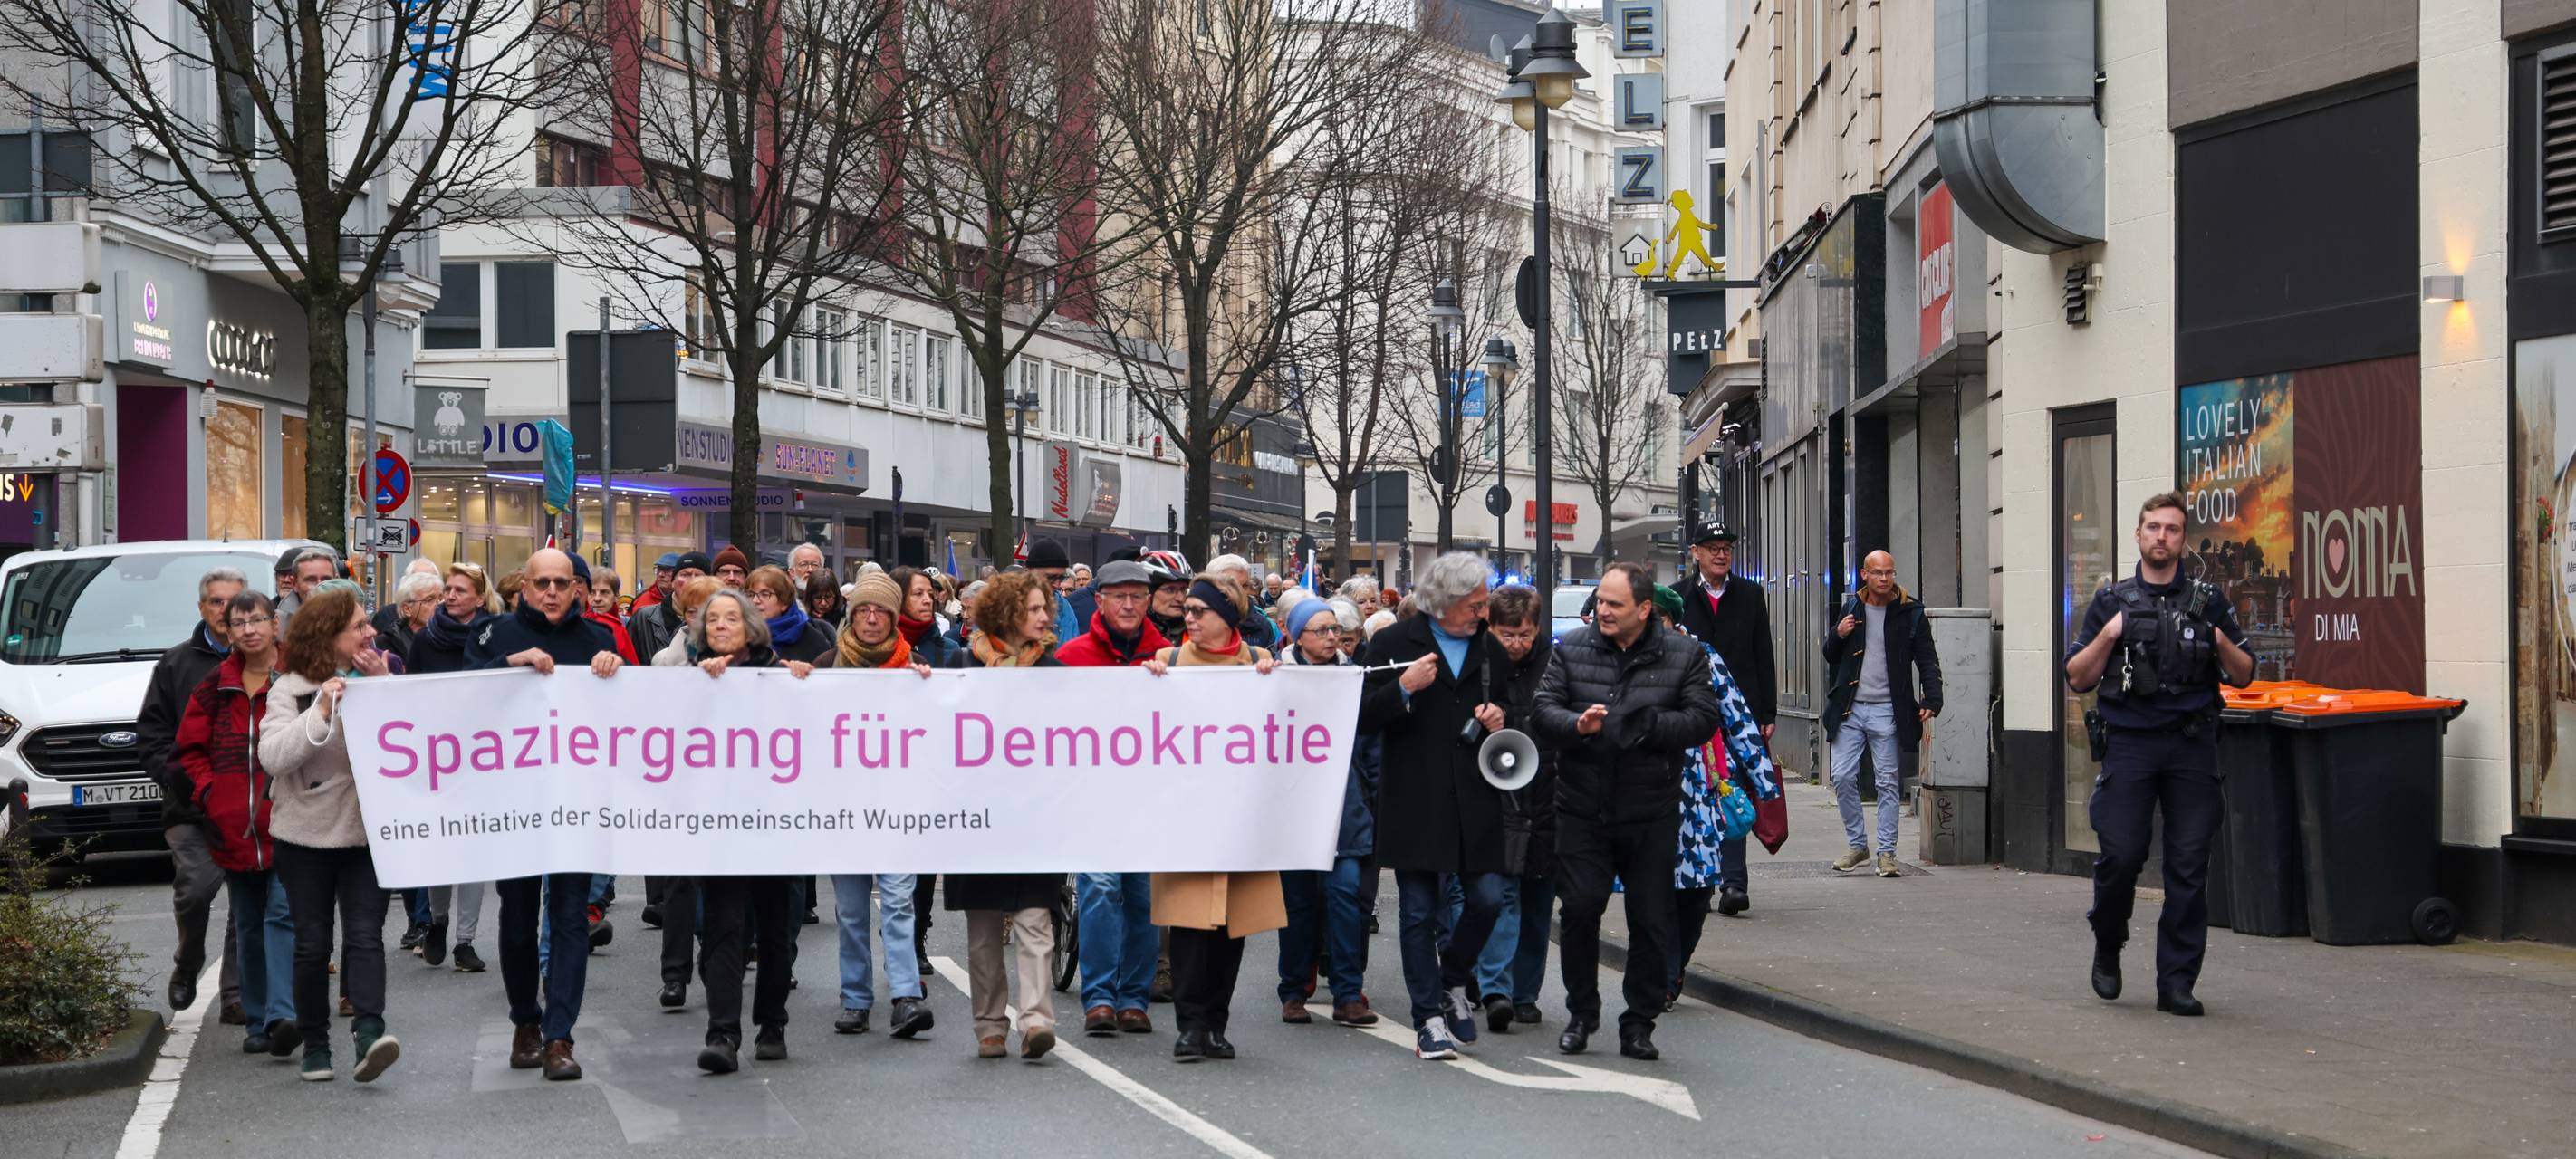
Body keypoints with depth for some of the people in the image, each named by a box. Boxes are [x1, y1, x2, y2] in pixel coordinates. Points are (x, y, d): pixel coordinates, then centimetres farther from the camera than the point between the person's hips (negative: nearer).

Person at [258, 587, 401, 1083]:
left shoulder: (379, 678, 7)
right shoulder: (290, 689, -3)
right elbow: (273, 756, -16)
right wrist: (322, 711, -25)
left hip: (367, 832, 2)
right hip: (307, 834, -1)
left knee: (365, 935, -11)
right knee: (312, 942, 5)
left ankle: (369, 1033, -23)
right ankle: (315, 1045, 14)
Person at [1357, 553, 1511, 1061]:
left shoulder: (1491, 651, 14)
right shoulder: (1394, 644, 0)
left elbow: (1511, 710, 27)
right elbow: (1363, 718, -5)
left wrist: (1501, 719, 5)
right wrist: (1403, 689, -19)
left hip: (1475, 803, 4)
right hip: (1415, 803, -3)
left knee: (1488, 898, -3)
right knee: (1419, 912, 1)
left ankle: (1453, 981, 24)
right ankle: (1430, 1017, 9)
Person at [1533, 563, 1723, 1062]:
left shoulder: (1683, 655, 0)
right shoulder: (1571, 649, 3)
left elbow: (1704, 719, -8)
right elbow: (1542, 707, -3)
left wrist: (1650, 726, -21)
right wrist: (1576, 725, -24)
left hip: (1651, 815, 0)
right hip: (1582, 810, 1)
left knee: (1652, 922, 4)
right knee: (1578, 911, 0)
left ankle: (1639, 1024, 16)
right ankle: (1580, 1015, 18)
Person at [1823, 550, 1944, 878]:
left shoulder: (1910, 613, 0)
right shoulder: (1851, 607, 10)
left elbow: (1927, 660, 0)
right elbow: (1831, 657, 17)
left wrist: (1932, 699, -14)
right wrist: (1837, 636, -5)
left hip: (1887, 711, -3)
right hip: (1850, 708, 3)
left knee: (1888, 783, 0)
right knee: (1843, 777, 0)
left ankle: (1887, 852, 5)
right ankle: (1857, 845, 14)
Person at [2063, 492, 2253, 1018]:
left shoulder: (2208, 601, 11)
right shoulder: (2112, 601, 10)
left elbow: (2243, 676, 12)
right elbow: (2077, 678, 7)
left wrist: (2223, 645, -7)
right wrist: (2108, 636, -8)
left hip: (2192, 745, 1)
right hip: (2129, 743, -1)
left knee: (2189, 867, -2)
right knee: (2121, 854, -10)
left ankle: (2176, 983, 5)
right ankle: (2107, 945, 18)